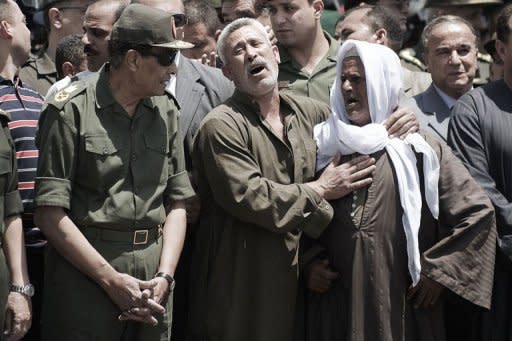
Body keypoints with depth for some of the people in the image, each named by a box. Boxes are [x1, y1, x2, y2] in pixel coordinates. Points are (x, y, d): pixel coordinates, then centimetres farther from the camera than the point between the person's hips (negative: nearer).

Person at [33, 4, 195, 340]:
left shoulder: (167, 110, 9)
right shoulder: (71, 110, -7)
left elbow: (177, 202, 10)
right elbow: (51, 213, -11)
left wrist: (164, 277, -4)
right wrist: (112, 280, -12)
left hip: (153, 275, 5)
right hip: (85, 275, -4)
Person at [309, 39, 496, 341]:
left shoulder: (420, 149, -2)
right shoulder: (327, 145, 7)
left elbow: (479, 212, -4)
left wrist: (438, 271, -6)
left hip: (402, 307, -2)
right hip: (337, 307, 3)